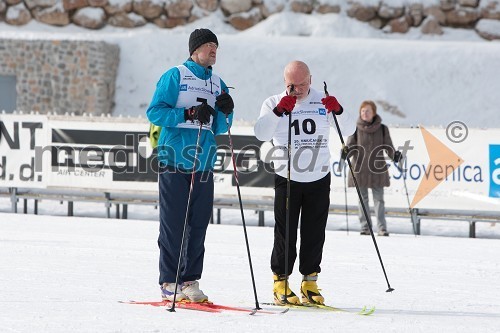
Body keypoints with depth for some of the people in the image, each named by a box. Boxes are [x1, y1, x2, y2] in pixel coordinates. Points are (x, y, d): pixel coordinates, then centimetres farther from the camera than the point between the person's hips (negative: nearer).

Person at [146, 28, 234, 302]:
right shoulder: (175, 76, 0)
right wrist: (188, 114, -18)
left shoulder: (218, 84, 17)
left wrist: (226, 112, -2)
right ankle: (170, 282, -1)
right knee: (173, 224, -5)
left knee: (198, 225, 3)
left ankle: (190, 280, 8)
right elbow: (155, 112, -7)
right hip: (175, 160, -5)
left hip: (204, 164, 5)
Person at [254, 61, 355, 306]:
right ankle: (280, 281, 7)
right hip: (287, 178, -2)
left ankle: (310, 282, 13)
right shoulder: (274, 103, 0)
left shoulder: (322, 102, 5)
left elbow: (348, 130, -1)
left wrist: (338, 111, -20)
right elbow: (261, 134, -16)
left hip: (319, 178, 2)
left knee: (314, 233, 5)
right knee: (285, 233, -2)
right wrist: (278, 110, -30)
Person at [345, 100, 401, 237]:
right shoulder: (356, 129, 4)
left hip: (377, 169, 0)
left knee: (379, 199, -4)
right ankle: (365, 227, 9)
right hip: (360, 168, 0)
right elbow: (351, 146, 0)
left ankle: (382, 228, -5)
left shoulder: (382, 129, 5)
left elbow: (388, 146, 6)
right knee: (363, 199, 4)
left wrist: (395, 155, -13)